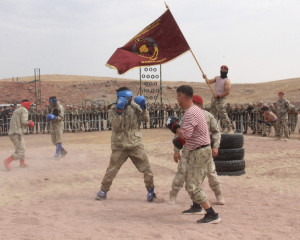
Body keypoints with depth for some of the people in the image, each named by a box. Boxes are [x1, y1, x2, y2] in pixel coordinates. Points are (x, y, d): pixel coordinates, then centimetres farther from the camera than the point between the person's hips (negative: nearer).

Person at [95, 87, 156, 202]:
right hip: (119, 146, -2)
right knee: (111, 170, 1)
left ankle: (151, 191, 17)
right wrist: (119, 111, -28)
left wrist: (143, 108, -16)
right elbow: (116, 126, -19)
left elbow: (146, 119, -1)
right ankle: (103, 191, 17)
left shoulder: (134, 106, 3)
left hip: (135, 144, 2)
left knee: (146, 169, 2)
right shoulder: (113, 109, -5)